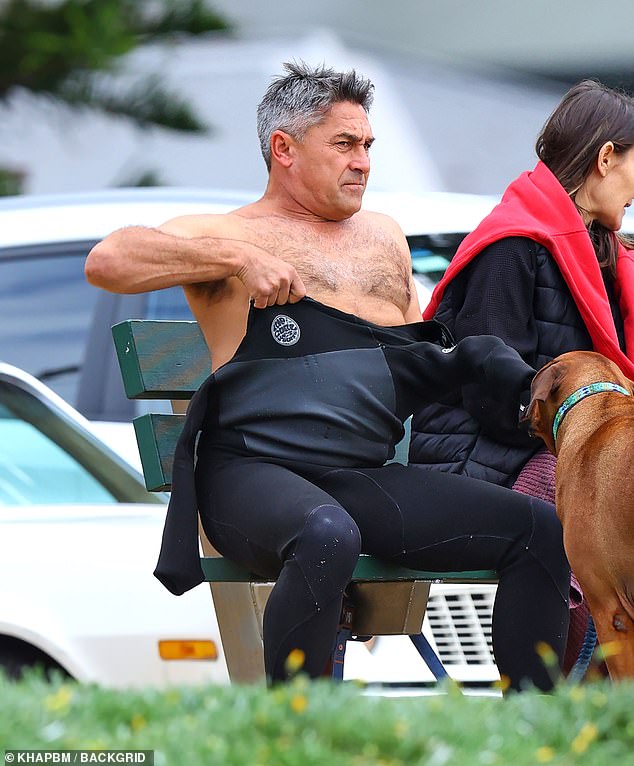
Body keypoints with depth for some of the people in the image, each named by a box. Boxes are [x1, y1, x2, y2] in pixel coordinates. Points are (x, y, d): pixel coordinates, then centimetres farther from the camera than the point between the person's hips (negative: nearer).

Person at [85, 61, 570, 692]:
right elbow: (107, 262, -11)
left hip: (365, 477, 6)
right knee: (328, 538, -41)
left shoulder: (382, 237, 26)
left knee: (540, 531, -10)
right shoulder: (229, 236, 5)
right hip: (252, 472, -6)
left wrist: (483, 362, 10)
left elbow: (422, 354, 33)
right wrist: (237, 258, -15)